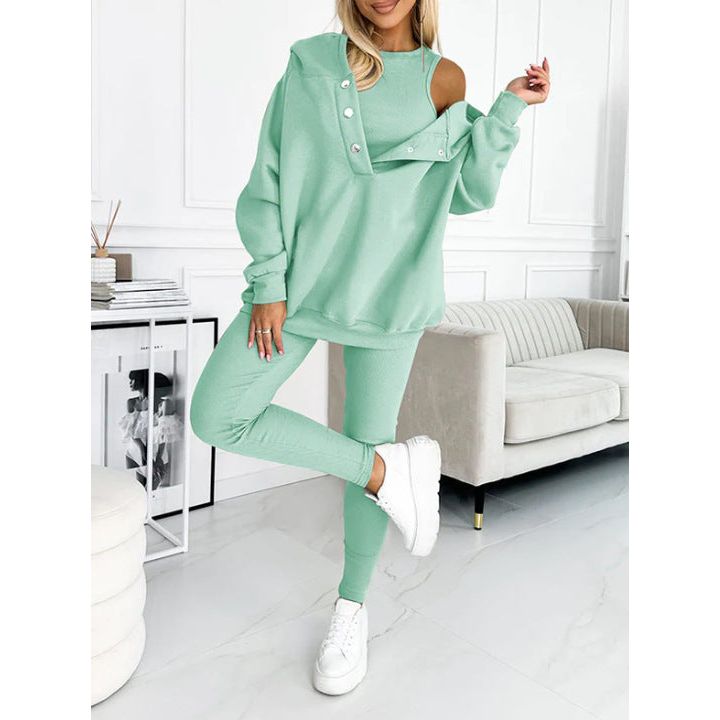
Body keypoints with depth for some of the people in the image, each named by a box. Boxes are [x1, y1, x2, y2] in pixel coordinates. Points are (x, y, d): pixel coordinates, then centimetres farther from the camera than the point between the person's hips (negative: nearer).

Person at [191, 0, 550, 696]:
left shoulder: (442, 79, 4)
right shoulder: (309, 63, 4)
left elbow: (470, 194, 4)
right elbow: (268, 181, 2)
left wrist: (508, 109, -5)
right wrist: (268, 284, -5)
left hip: (389, 293, -1)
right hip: (301, 280, 2)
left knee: (368, 442, 3)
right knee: (216, 416, -8)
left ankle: (351, 605, 26)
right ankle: (391, 469, 2)